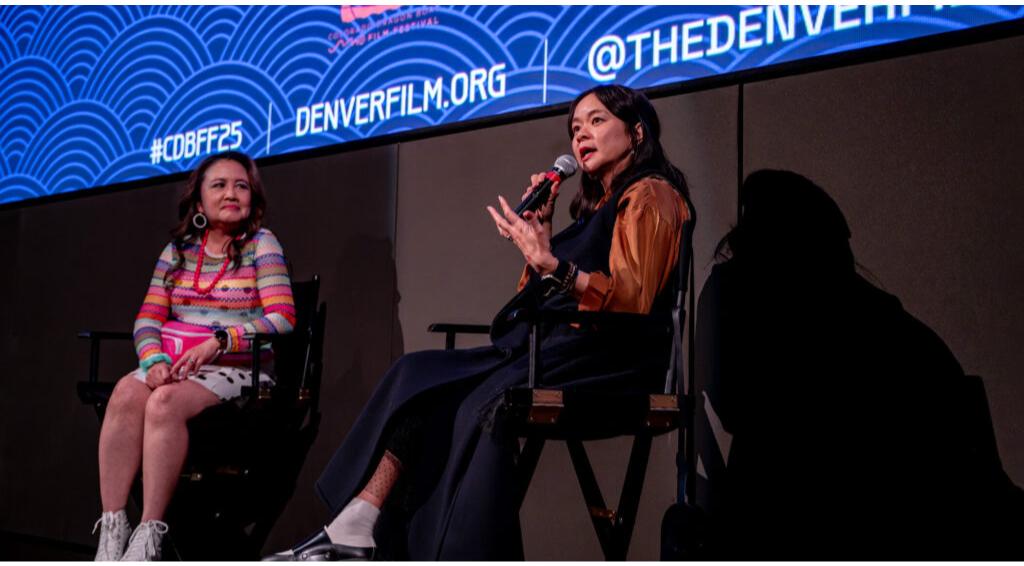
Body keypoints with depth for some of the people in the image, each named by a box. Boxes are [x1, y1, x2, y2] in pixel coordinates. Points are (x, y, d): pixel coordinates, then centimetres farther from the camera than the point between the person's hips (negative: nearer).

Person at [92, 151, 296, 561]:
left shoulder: (260, 244, 4)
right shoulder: (177, 250, 16)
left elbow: (282, 318, -8)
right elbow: (148, 318, 9)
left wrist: (217, 343, -20)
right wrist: (155, 360, -13)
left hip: (235, 372, -3)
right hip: (172, 368, 4)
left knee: (165, 403, -33)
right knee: (126, 393, -29)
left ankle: (148, 536, -30)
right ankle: (111, 531, -30)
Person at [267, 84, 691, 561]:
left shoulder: (649, 195, 1)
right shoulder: (599, 205, 27)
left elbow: (632, 300, -15)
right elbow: (540, 298, 20)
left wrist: (551, 263, -28)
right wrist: (540, 231, 10)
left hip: (607, 359, -8)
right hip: (559, 347, 8)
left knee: (477, 401, -30)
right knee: (420, 378, -10)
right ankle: (352, 535, -20)